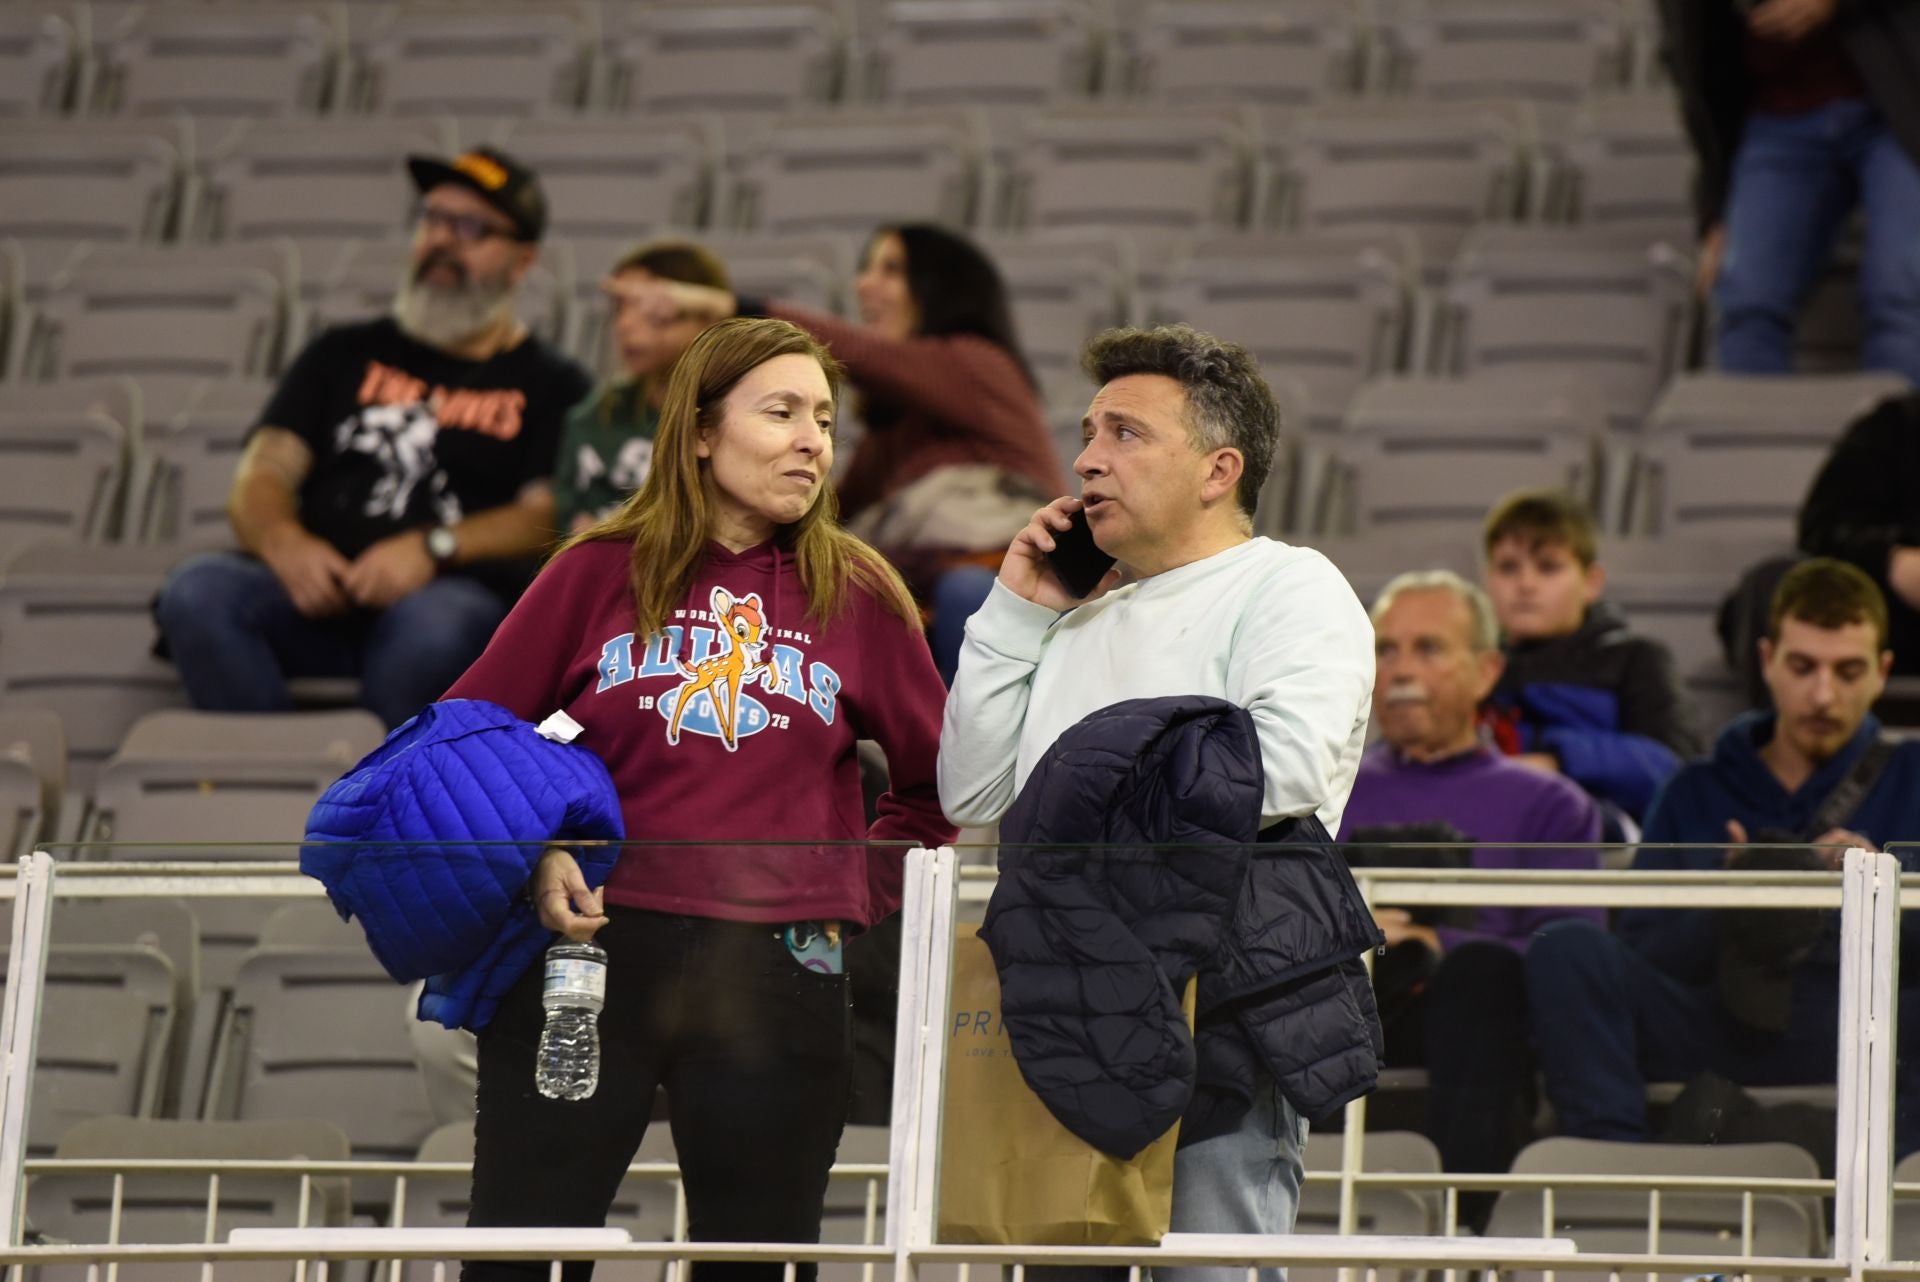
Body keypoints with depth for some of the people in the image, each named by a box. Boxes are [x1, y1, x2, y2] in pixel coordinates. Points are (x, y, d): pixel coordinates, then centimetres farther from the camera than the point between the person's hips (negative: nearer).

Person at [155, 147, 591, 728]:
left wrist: (433, 548, -15)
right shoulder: (348, 354, 29)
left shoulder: (549, 385, 19)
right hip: (318, 594, 3)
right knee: (197, 592, -29)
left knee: (432, 626, -40)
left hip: (453, 596, -3)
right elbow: (260, 480, 18)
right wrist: (284, 543, -7)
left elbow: (546, 517, 3)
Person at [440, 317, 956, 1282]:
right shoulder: (597, 574, 4)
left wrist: (864, 894, 5)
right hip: (589, 957, -1)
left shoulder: (857, 594, 7)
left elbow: (941, 779, 16)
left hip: (776, 979, 1)